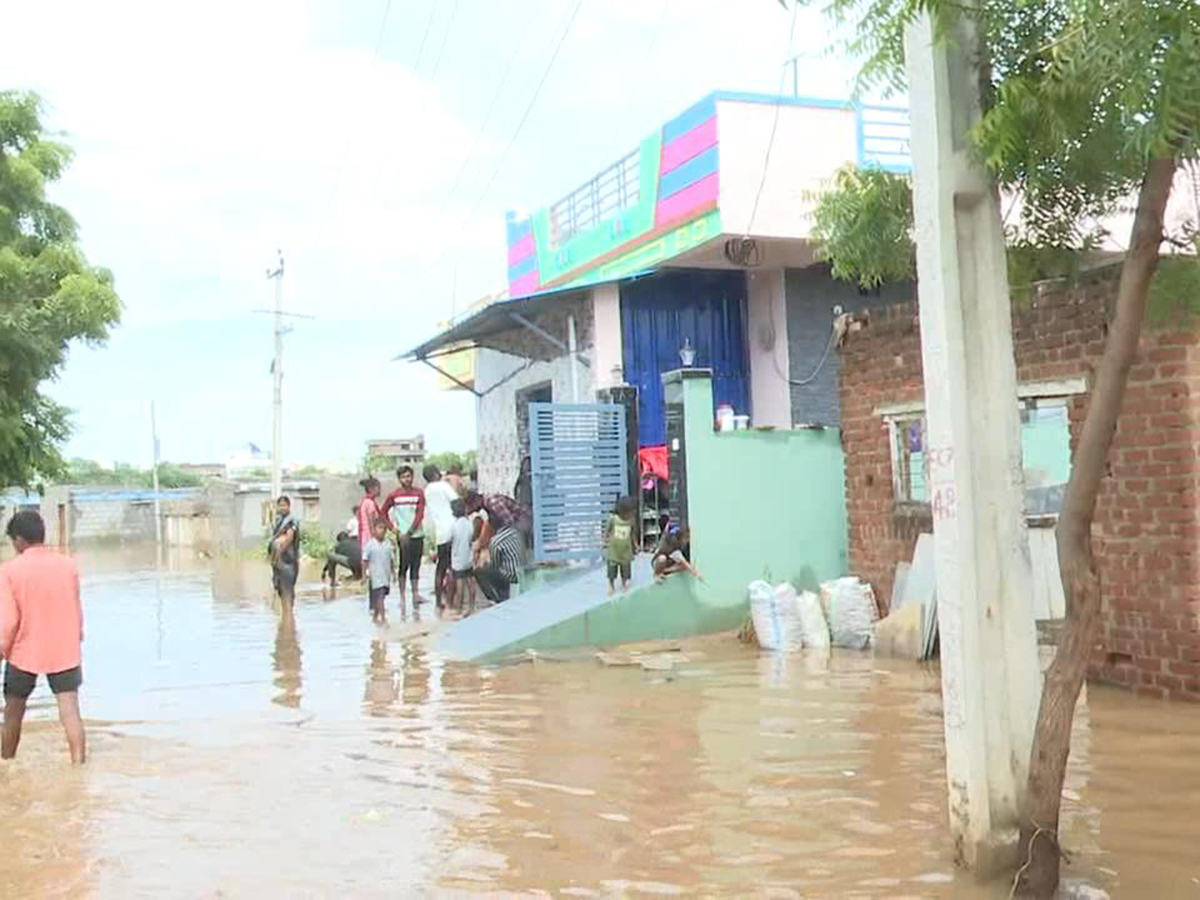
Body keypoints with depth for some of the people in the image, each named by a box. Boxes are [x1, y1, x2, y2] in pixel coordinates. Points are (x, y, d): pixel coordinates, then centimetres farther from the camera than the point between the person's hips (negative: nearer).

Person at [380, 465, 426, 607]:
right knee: (403, 566, -2)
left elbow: (420, 515, -4)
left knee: (416, 565, 7)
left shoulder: (419, 494, 1)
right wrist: (393, 527, 1)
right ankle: (402, 597, 2)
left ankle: (415, 594, 14)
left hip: (417, 534, 2)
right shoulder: (394, 495, 0)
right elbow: (383, 512, 10)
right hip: (402, 536, -2)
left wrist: (409, 532, -11)